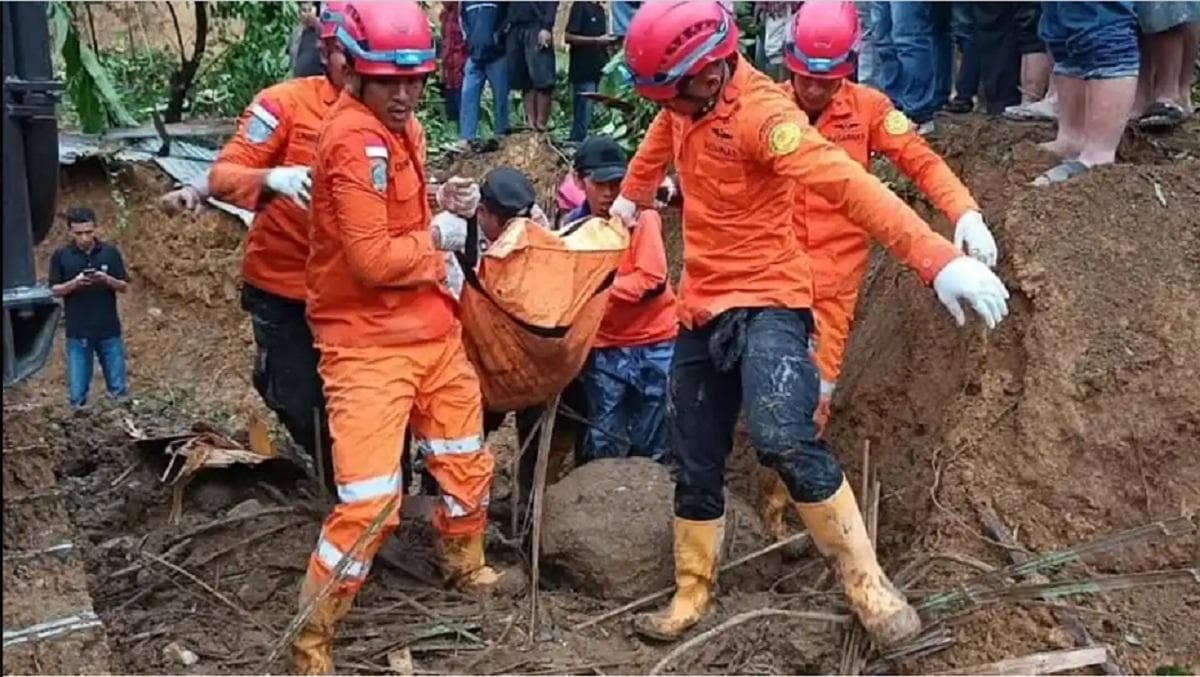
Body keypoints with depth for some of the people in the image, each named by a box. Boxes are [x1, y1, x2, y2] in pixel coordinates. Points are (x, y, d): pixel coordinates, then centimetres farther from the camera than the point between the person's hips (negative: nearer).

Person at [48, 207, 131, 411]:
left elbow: (124, 287, 2)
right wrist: (74, 283, -18)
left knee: (118, 390, 4)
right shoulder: (61, 256, 0)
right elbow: (55, 290, 1)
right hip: (77, 333, 0)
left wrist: (108, 280, -19)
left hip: (109, 331, 0)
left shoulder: (110, 252, 0)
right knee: (77, 394, 1)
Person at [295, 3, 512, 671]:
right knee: (369, 502, -12)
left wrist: (436, 231, 7)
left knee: (468, 462, 23)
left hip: (432, 329, 9)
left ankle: (467, 566, 50)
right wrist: (437, 242, -9)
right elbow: (373, 259, -25)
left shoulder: (402, 127, 9)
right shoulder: (353, 138, -21)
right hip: (368, 344, -9)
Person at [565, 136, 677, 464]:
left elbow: (653, 281, -17)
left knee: (650, 444, 6)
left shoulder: (641, 217, -8)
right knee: (604, 446, 5)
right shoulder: (574, 225, 3)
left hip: (653, 342, -2)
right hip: (604, 348, 3)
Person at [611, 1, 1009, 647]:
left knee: (783, 439, -29)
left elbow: (844, 183, -34)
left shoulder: (760, 111, -21)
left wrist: (937, 261, -43)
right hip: (701, 306, 8)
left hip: (765, 301, -8)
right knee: (695, 463, 12)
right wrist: (629, 199, 47)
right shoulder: (687, 103, 4)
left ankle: (866, 582, -12)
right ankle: (692, 595, 29)